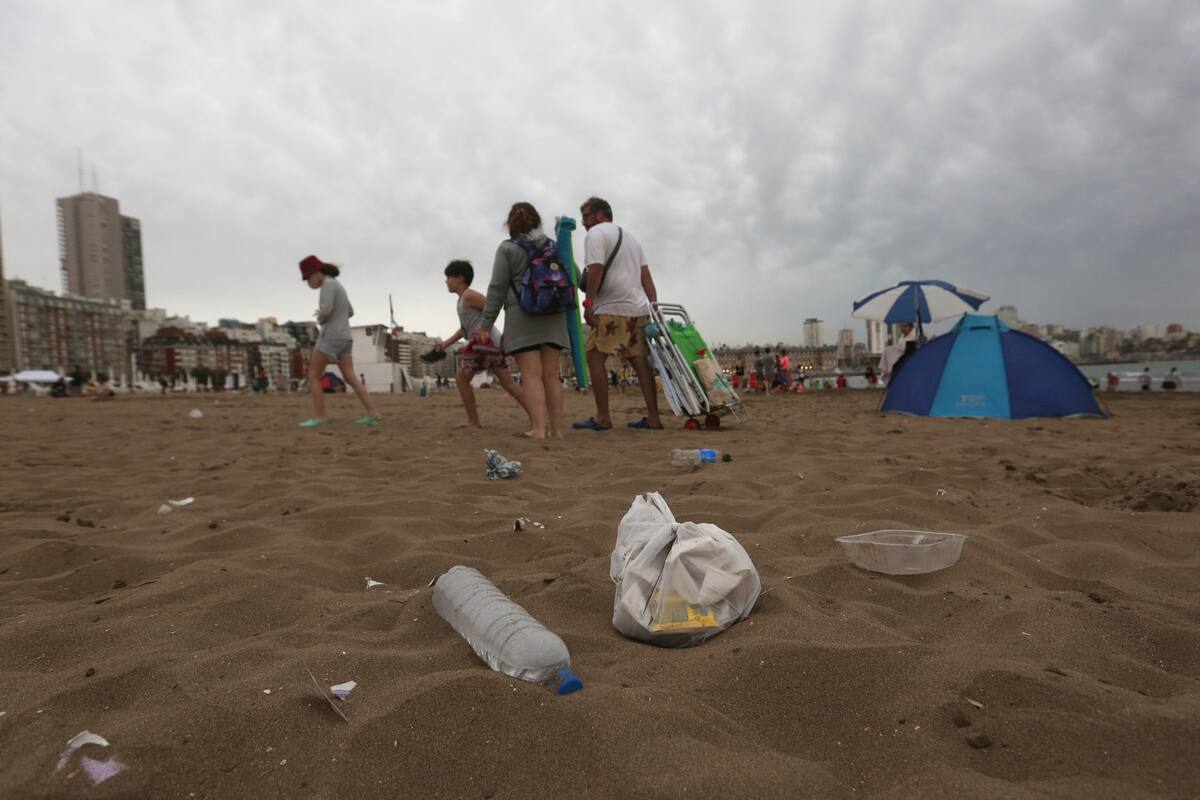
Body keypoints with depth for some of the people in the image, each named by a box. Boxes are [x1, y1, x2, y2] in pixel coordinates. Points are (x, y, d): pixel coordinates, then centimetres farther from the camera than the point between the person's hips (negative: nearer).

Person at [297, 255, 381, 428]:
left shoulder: (328, 283, -10)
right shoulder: (338, 287, 20)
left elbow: (326, 310, -23)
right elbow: (350, 312, 30)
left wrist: (319, 318, 1)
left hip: (332, 336, -9)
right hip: (343, 337, 9)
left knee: (313, 375, -1)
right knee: (350, 378, 3)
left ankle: (319, 417, -3)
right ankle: (373, 414, -5)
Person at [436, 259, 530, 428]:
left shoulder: (469, 296, -6)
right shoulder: (463, 300, 24)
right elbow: (465, 328, 28)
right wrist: (445, 343, 25)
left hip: (485, 341, -10)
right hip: (494, 342, 10)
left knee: (461, 379, 3)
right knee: (508, 383, 6)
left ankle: (473, 421, 5)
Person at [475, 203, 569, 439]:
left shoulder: (507, 248, 0)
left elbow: (497, 289, -3)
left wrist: (486, 325, -1)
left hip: (522, 318, -4)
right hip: (553, 317, 4)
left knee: (531, 374, -7)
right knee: (551, 374, 6)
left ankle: (538, 428, -15)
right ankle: (557, 429, 7)